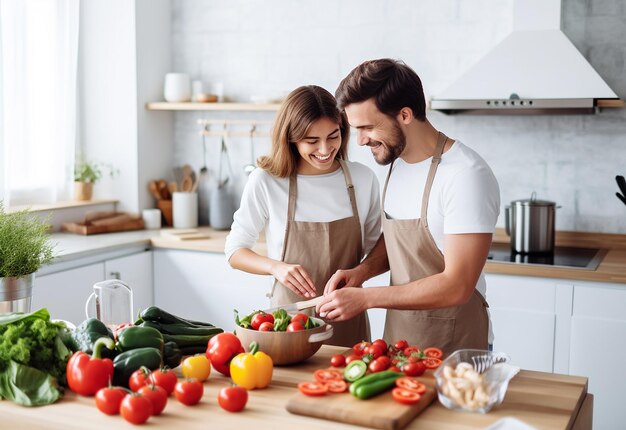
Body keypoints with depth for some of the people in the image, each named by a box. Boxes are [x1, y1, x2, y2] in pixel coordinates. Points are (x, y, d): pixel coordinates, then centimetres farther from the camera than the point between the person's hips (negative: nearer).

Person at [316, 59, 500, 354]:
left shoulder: (466, 175, -23)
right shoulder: (397, 162, 3)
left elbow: (457, 287, -25)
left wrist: (365, 297, -23)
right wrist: (362, 271, -3)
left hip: (451, 348, -7)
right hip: (397, 335, 7)